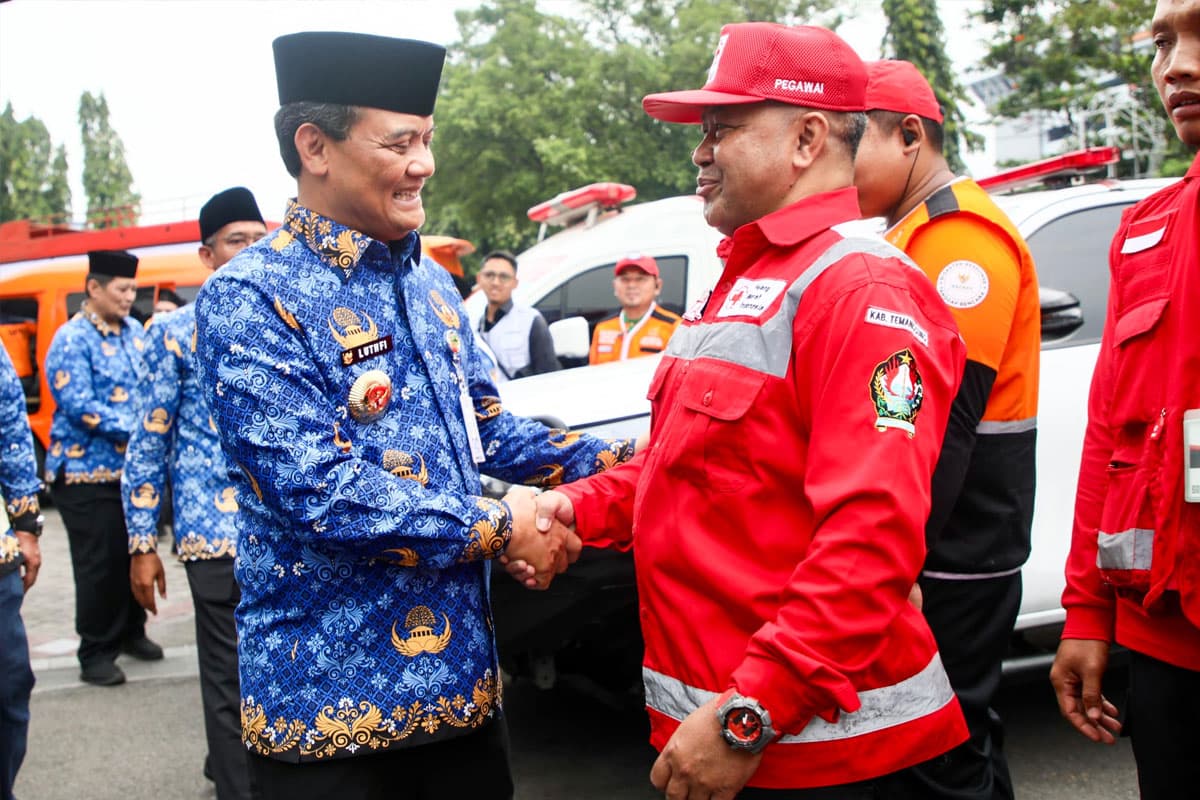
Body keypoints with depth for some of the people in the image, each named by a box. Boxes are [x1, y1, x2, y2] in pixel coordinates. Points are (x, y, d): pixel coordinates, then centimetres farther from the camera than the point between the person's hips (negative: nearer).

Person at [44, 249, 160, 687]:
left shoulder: (133, 331, 9)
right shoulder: (72, 340, -11)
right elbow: (79, 407, -18)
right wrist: (137, 428, -22)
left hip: (134, 467, 6)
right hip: (88, 472, -6)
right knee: (99, 564, -2)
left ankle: (132, 632, 31)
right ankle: (95, 653, 10)